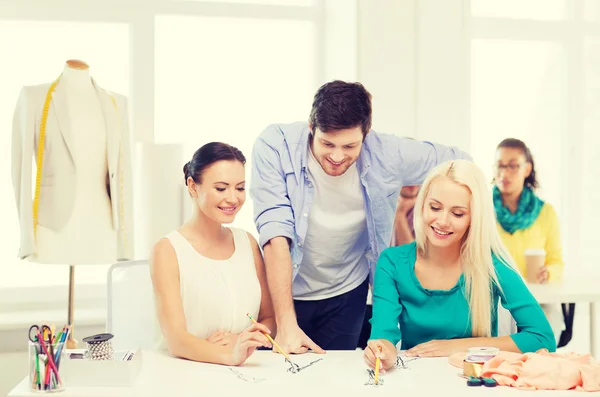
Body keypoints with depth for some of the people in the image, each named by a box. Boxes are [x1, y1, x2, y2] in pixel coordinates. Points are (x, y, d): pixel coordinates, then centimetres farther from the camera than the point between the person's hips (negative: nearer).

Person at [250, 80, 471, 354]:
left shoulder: (386, 154, -17)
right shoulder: (275, 145, -23)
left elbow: (460, 163, 0)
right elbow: (276, 233, -28)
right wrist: (286, 324, -33)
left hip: (346, 297, 2)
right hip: (281, 291, -1)